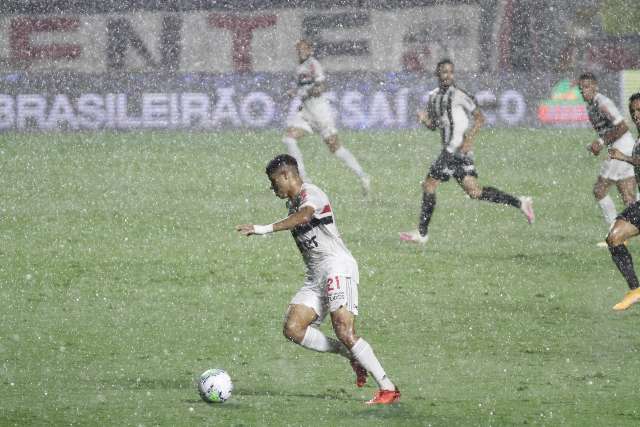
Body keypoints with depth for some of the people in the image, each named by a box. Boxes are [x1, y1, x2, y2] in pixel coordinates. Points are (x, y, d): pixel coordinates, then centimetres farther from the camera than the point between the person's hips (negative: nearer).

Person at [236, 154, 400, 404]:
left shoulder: (311, 194, -9)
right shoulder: (292, 204, 21)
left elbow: (303, 216, -30)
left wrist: (264, 229, -38)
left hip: (337, 265, -9)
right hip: (315, 276, 9)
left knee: (344, 331, -20)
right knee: (292, 329, -8)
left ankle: (388, 389, -16)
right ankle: (353, 356, 2)